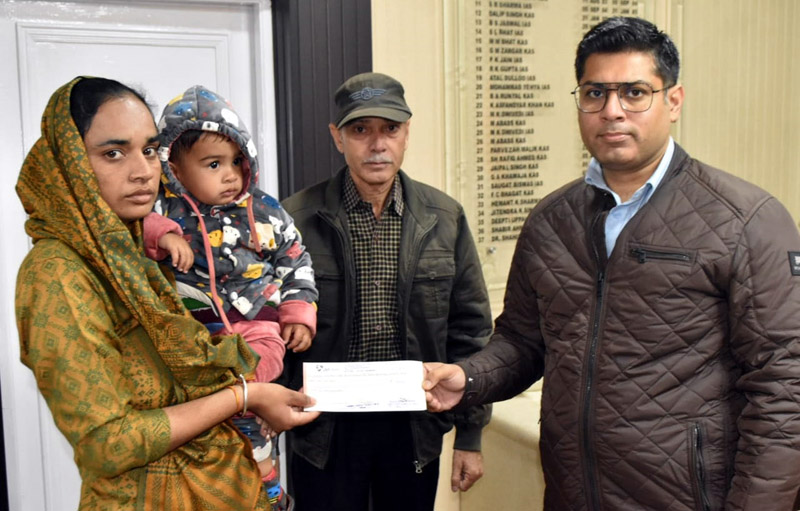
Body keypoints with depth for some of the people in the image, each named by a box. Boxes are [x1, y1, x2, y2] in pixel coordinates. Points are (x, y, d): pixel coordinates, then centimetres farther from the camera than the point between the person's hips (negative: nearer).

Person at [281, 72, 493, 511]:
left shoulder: (445, 219, 0)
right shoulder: (296, 221, -7)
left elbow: (469, 330, 3)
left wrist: (470, 434, 3)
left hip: (415, 423, 2)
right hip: (323, 427, -2)